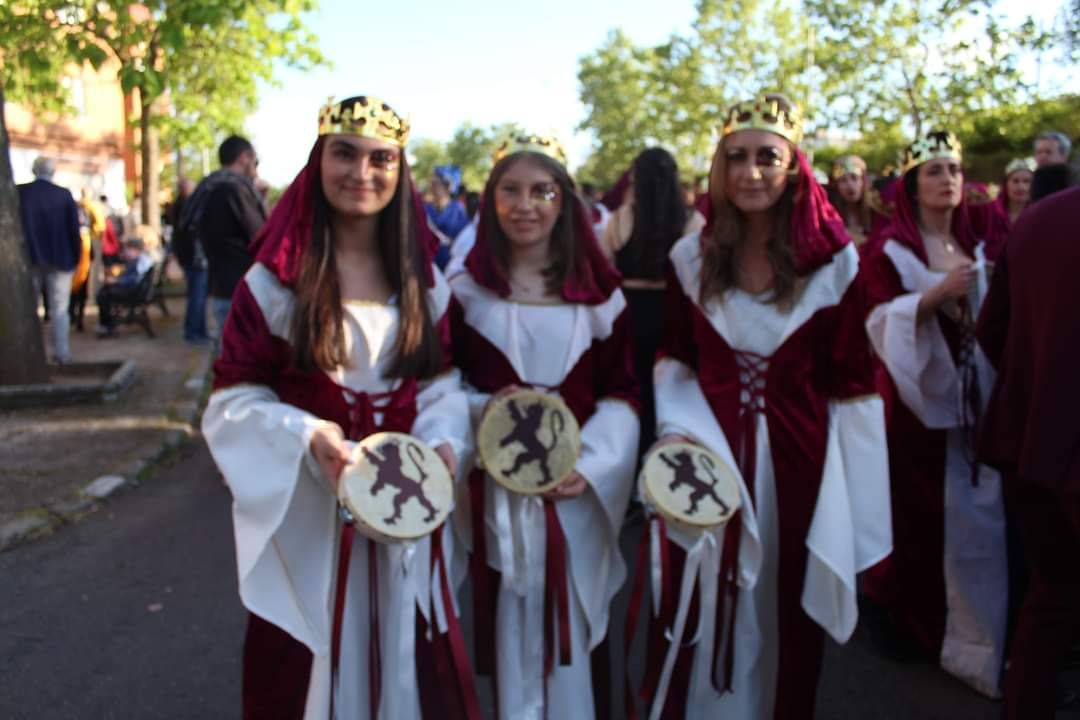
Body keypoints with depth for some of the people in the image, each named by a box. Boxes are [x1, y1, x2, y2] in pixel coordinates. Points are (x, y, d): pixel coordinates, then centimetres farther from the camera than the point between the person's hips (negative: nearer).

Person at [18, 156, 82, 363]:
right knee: (59, 309, 5)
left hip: (28, 258, 1)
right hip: (59, 258, -1)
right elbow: (74, 229, -5)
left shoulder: (19, 193, -5)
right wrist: (75, 259, 3)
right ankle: (61, 353, 3)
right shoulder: (64, 195, -7)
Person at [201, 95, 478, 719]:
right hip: (308, 503, -3)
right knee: (306, 665, 11)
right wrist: (306, 436, -22)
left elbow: (442, 380, 8)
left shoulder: (423, 279, 6)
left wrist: (444, 441, -12)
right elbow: (236, 396, -6)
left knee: (412, 658, 15)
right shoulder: (276, 276, -6)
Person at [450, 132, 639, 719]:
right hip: (499, 482, 0)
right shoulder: (467, 289, 4)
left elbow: (621, 390, 3)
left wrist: (591, 462, -12)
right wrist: (485, 408, -14)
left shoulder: (597, 290, 3)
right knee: (512, 619, 6)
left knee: (572, 623, 7)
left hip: (578, 486, 0)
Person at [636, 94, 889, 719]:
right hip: (708, 457, 1)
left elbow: (853, 387, -4)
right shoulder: (691, 257, 1)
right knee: (701, 616, 9)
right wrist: (676, 430, -9)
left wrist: (858, 511, -5)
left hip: (796, 462, -1)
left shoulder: (835, 261, -5)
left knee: (785, 618, 13)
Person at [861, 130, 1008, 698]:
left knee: (980, 510, 5)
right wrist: (936, 294, -24)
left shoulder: (979, 237, 13)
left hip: (978, 392, 5)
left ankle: (979, 635, 18)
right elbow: (881, 321, -13)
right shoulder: (891, 248, -4)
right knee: (925, 511, -2)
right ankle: (917, 612, 17)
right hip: (922, 394, -5)